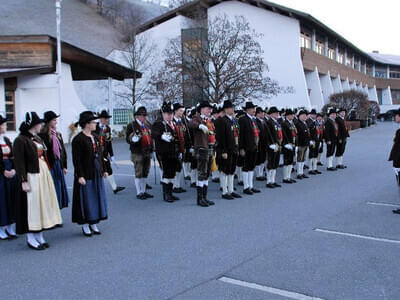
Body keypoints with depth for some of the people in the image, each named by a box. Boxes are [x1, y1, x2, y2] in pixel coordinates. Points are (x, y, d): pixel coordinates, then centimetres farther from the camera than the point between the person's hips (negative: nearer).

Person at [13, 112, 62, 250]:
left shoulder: (37, 138, 14)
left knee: (43, 204, 11)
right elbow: (19, 162, -16)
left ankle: (39, 236, 21)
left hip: (44, 175, 9)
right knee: (31, 206, -2)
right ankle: (30, 238, 9)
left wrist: (47, 174, 17)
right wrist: (23, 181, -20)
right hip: (31, 177, -8)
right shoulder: (20, 140, -11)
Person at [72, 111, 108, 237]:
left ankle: (94, 223, 22)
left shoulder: (94, 137, 10)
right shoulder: (78, 139, -13)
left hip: (96, 173, 8)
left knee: (97, 197, 11)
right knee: (86, 199, 0)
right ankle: (85, 225, 12)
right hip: (86, 174, -8)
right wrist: (80, 176, -20)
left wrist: (104, 170, 14)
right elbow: (76, 159, -16)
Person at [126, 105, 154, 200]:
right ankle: (139, 193, 7)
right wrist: (134, 139, -29)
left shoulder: (148, 125, 15)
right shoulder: (131, 126, -6)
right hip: (137, 153, -7)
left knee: (145, 173, 13)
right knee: (138, 174, -2)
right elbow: (127, 139, -8)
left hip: (147, 153, 7)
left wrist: (151, 150, 20)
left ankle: (143, 191, 23)